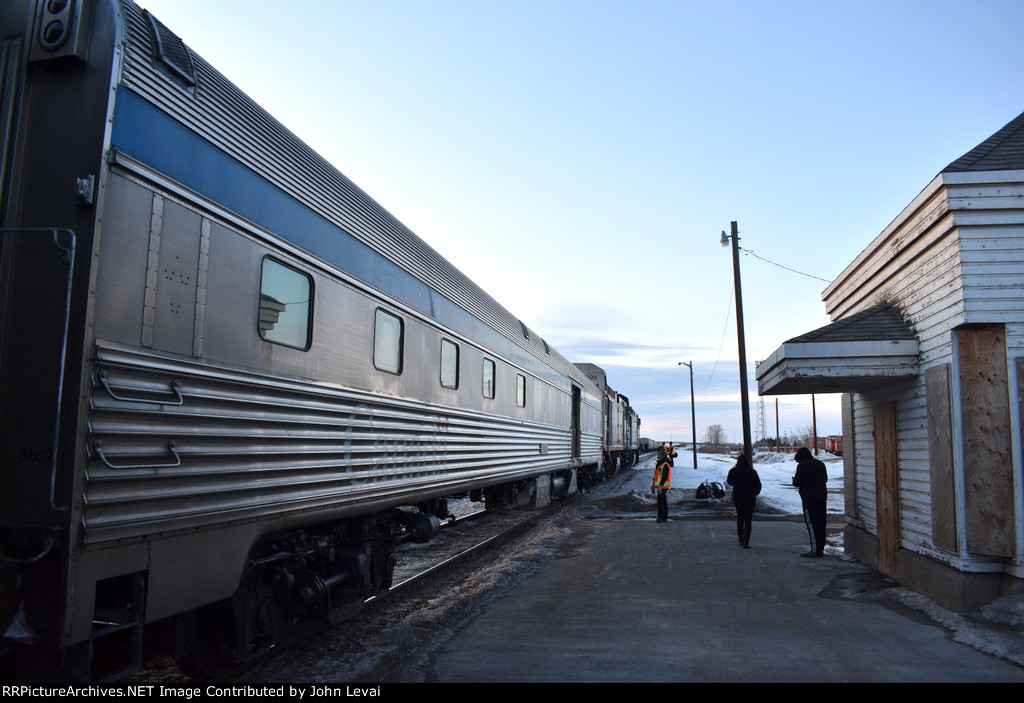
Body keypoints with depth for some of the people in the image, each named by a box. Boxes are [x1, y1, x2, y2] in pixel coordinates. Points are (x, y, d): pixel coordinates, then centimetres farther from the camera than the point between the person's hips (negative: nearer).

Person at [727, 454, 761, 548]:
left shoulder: (733, 471, -7)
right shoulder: (752, 472, -11)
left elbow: (729, 482, 11)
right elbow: (758, 485, -3)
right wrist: (754, 493, 14)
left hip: (737, 498, 2)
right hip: (750, 498, -2)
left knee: (739, 518, 17)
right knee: (748, 520, 1)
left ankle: (741, 540, 22)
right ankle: (746, 543, -6)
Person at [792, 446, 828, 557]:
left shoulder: (802, 466, -9)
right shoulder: (820, 464, 13)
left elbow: (797, 482, -11)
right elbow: (825, 479, 22)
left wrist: (794, 480, 10)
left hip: (809, 498, -7)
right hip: (822, 497, 7)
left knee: (811, 523, -6)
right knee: (820, 523, 11)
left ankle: (815, 550, -9)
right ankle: (821, 549, 16)